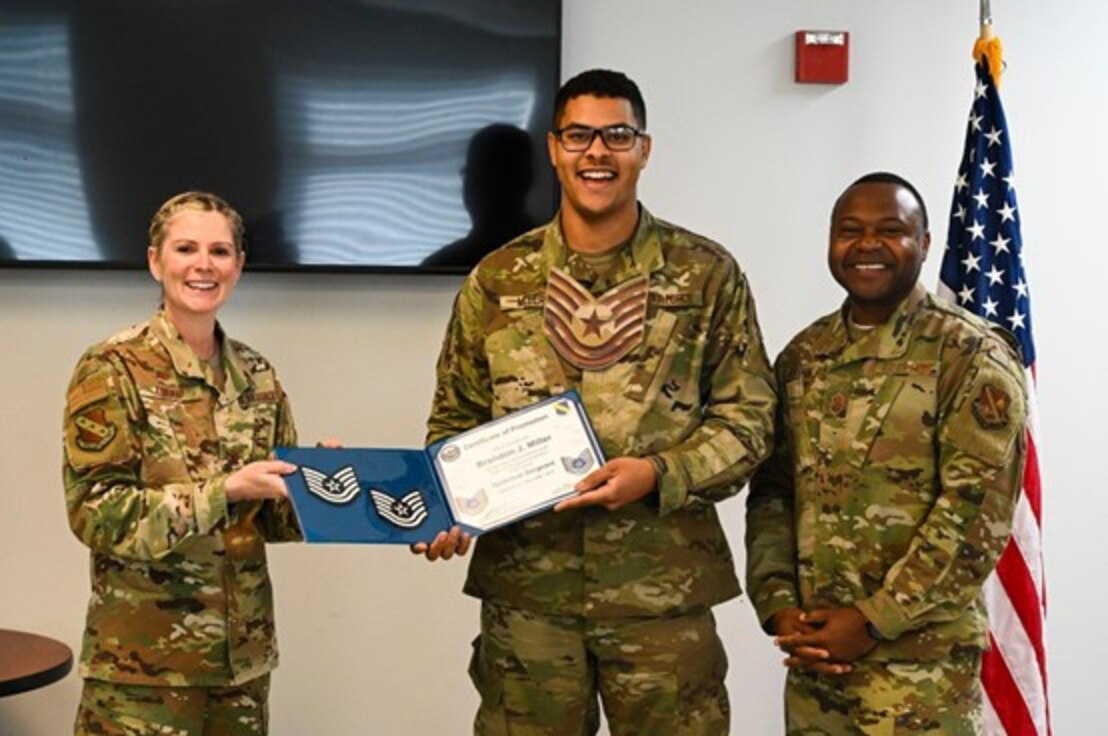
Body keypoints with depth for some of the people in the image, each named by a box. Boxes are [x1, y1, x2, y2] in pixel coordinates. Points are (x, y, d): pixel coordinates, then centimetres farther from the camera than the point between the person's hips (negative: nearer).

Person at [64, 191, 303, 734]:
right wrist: (224, 491, -22)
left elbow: (275, 516, 12)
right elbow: (94, 511, -14)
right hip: (143, 659, -5)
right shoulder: (111, 369, -7)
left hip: (243, 650, 5)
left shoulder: (257, 377, 8)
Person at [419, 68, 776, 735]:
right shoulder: (498, 280, 7)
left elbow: (749, 417, 2)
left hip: (663, 586, -1)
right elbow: (456, 418, 13)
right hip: (524, 586, 2)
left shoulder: (706, 274, 2)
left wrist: (660, 473, -14)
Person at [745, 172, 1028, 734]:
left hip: (922, 663, -5)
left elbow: (978, 509, -13)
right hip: (813, 655, 5)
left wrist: (873, 620, -15)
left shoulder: (972, 356, -7)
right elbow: (771, 491, 10)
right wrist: (777, 606, -5)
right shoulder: (802, 357, 9)